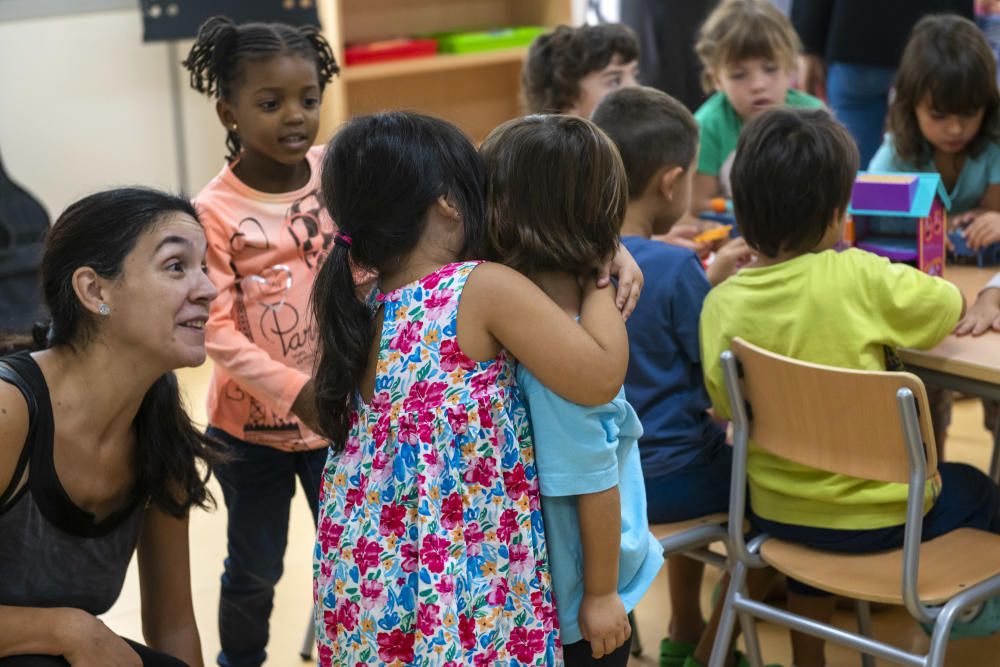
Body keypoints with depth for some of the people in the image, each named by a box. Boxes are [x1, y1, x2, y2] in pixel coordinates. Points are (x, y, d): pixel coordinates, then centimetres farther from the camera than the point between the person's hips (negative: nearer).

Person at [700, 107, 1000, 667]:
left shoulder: (722, 303, -12)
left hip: (775, 511, 4)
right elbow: (955, 305, -5)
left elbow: (724, 407, -3)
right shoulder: (859, 278, -21)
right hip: (877, 517, -3)